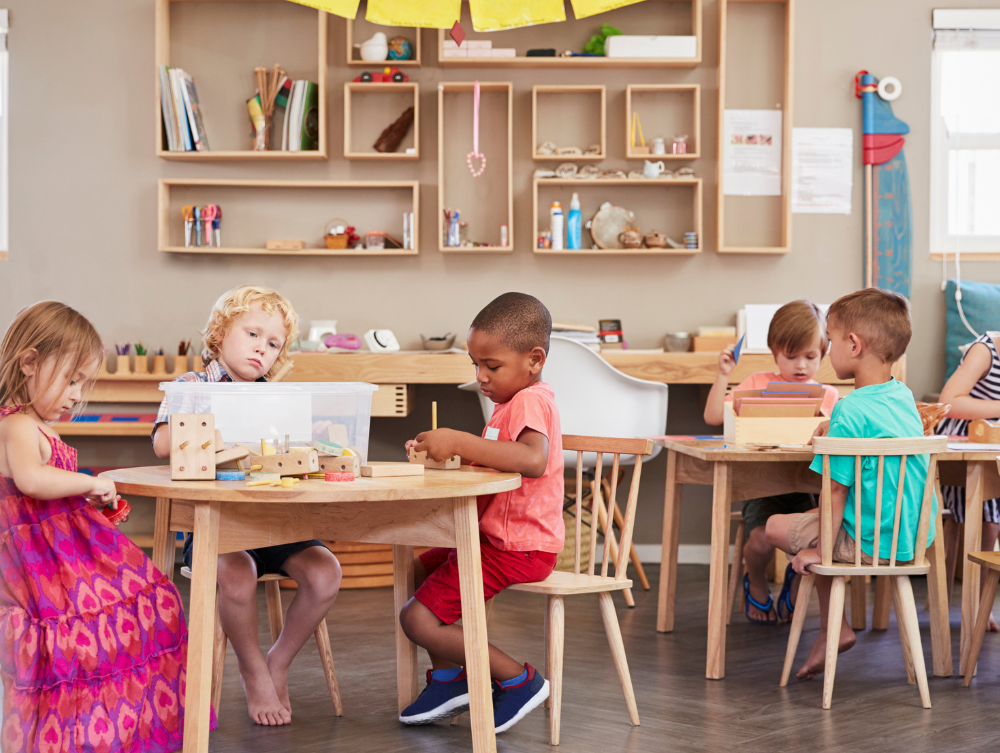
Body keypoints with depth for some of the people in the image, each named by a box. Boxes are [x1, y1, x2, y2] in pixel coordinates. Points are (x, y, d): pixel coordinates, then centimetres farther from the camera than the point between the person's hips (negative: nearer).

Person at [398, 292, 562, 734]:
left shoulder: (530, 401, -18)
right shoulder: (511, 403, 17)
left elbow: (533, 459, -39)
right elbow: (489, 467, 20)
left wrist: (459, 442, -38)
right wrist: (441, 452, 3)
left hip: (517, 549, -11)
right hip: (496, 537, 11)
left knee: (417, 620, -13)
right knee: (419, 570, 26)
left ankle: (518, 680, -5)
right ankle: (447, 679, 23)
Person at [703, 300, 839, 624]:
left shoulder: (828, 396, 12)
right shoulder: (758, 384, 9)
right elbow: (713, 417, 3)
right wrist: (723, 374, -3)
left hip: (807, 487, 1)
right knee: (762, 540, -30)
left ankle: (796, 582, 14)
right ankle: (756, 584, 12)